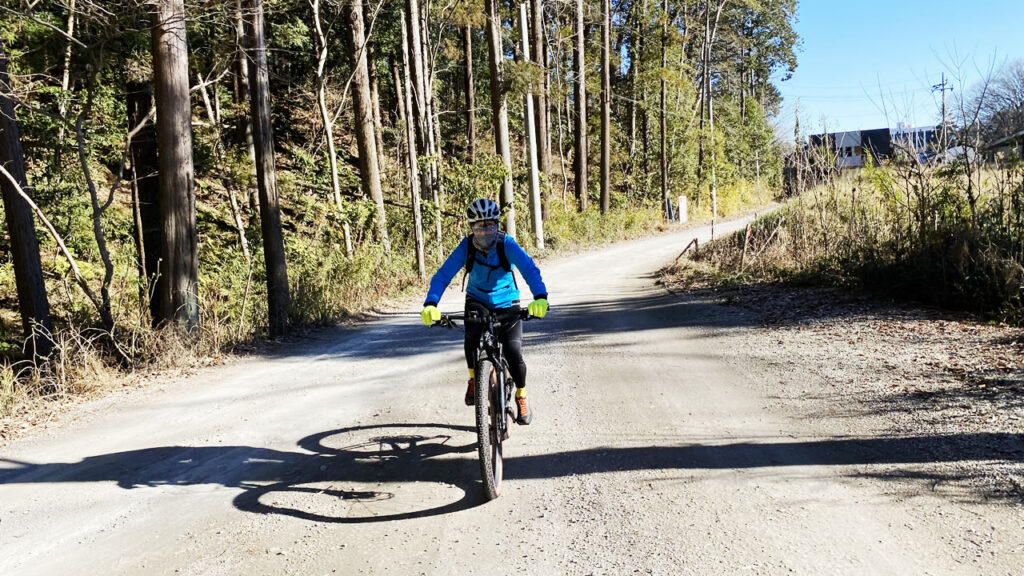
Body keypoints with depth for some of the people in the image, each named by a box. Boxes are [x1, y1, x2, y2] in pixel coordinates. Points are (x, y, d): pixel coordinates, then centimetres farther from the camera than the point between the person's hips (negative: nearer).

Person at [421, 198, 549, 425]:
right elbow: (443, 275, -22)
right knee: (473, 333, -31)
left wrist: (540, 298, -51)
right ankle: (473, 378, -4)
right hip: (477, 301, 1)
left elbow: (529, 269, -33)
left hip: (506, 304, -1)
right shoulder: (466, 247, -17)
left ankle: (521, 396, 16)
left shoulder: (507, 244, -21)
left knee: (514, 355, -14)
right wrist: (430, 304, -39)